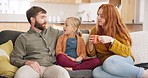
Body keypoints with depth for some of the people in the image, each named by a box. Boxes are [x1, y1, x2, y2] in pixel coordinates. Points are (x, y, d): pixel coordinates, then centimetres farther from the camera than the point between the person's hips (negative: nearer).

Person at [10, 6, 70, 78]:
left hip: (50, 66, 2)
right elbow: (14, 59, 5)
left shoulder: (52, 32, 24)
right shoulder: (23, 38, 11)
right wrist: (28, 62, -13)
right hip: (32, 67, -2)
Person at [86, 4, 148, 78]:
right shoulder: (94, 30, 4)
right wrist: (90, 44, -14)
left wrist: (111, 40, -26)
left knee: (108, 63, -39)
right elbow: (91, 54, 8)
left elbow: (126, 51, -14)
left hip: (124, 60, -3)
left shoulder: (119, 29, -6)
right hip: (105, 63, 3)